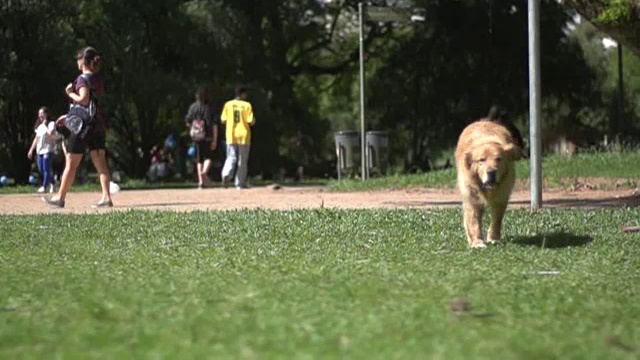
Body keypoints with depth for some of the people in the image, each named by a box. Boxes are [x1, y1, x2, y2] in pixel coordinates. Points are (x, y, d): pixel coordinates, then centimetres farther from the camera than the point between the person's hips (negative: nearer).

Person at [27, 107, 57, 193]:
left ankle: (44, 186, -8)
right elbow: (36, 138, 21)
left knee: (46, 168, -10)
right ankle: (52, 182, 23)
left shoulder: (51, 123, -5)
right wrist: (31, 150, 18)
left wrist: (45, 125, -13)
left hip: (48, 149, -8)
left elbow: (50, 133, -24)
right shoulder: (39, 126, 18)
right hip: (40, 150, 8)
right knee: (41, 169, 7)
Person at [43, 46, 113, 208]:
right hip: (98, 123, 8)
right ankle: (106, 197, -7)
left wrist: (70, 93, -6)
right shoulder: (97, 80, 16)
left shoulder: (83, 79, -10)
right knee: (100, 163, 1)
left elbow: (84, 100, -23)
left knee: (71, 164, 1)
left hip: (83, 124, -8)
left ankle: (60, 197, 7)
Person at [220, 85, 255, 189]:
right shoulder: (247, 105, -6)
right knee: (242, 161, 8)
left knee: (231, 158, 6)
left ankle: (226, 174, -22)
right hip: (244, 135, -2)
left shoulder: (228, 104, 1)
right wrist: (254, 120, 12)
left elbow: (223, 120, 1)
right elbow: (251, 122, -10)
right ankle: (240, 183, 10)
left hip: (231, 136, 2)